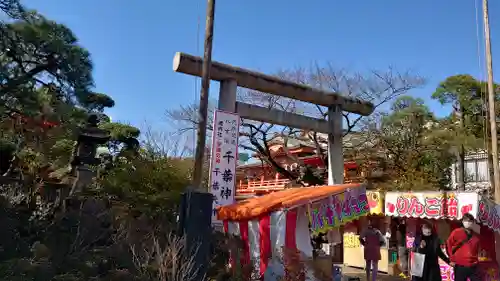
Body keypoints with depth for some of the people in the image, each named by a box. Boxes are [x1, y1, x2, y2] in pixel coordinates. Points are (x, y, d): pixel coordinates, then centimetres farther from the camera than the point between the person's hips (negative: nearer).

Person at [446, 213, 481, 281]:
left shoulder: (475, 236, 12)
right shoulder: (456, 232, -4)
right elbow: (448, 245, -3)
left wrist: (476, 259, 17)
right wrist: (452, 259, -4)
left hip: (473, 266, 4)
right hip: (460, 266, -4)